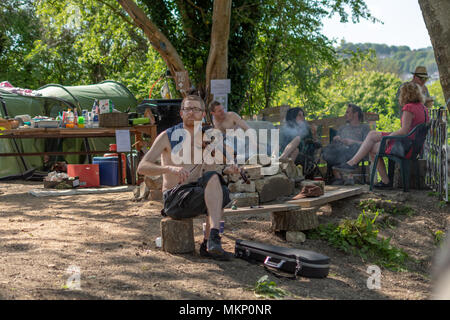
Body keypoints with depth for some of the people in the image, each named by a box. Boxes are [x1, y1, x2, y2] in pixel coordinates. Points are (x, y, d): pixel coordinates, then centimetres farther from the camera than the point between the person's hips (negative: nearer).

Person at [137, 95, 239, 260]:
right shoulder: (167, 136, -5)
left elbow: (205, 173, 17)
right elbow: (142, 167, -13)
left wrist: (226, 171, -7)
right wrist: (170, 168, -32)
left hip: (195, 194, 5)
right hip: (174, 199, -5)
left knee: (221, 192, -29)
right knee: (213, 179, -30)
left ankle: (208, 245, -24)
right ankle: (214, 238, -37)